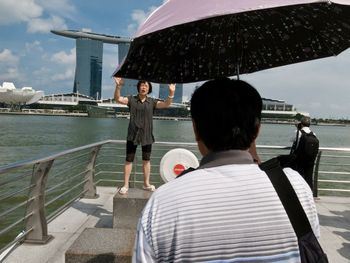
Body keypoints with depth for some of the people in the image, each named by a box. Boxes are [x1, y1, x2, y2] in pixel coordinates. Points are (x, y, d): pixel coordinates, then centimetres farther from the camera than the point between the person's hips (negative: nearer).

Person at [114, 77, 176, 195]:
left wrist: (171, 93, -27)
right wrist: (118, 86, -32)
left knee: (146, 160, 13)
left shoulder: (152, 102, 1)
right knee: (129, 160, 3)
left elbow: (165, 104, -10)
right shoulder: (131, 99, -2)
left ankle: (146, 183, 27)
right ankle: (125, 185, 14)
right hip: (133, 135, -2)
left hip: (147, 136, 2)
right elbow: (118, 99, -15)